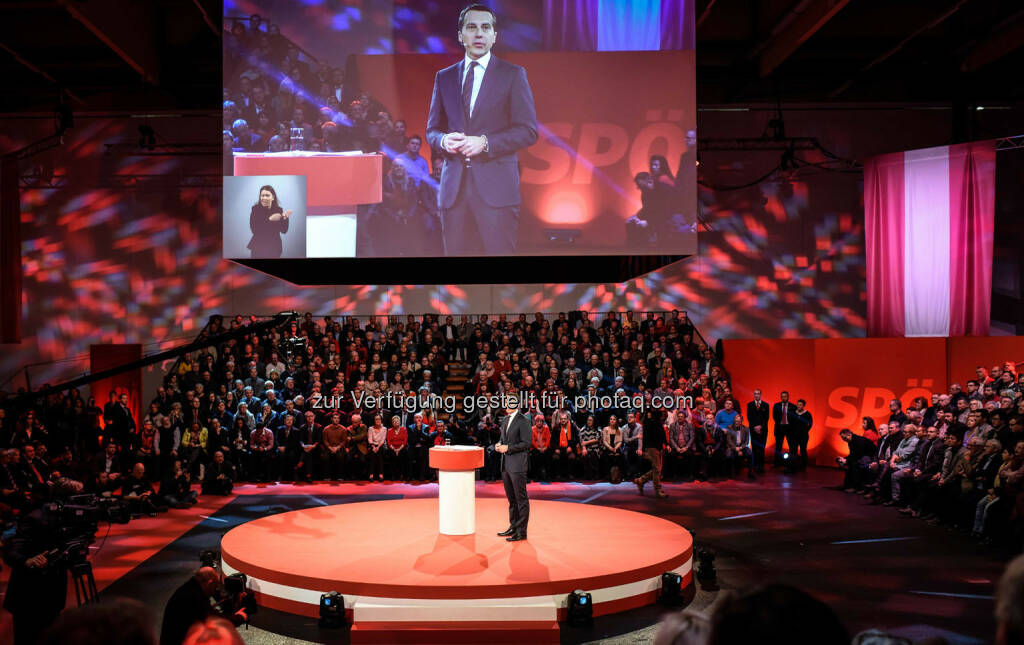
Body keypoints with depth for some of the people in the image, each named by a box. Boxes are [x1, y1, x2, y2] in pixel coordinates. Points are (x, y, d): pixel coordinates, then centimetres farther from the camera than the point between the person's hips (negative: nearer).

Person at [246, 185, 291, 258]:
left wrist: (285, 218, -20)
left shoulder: (278, 210, 0)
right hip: (258, 247, -2)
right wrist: (269, 219, -22)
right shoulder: (255, 209, -6)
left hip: (274, 248, 2)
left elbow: (283, 231, -3)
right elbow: (254, 229, -16)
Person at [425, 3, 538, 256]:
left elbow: (528, 131, -1)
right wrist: (444, 140, -6)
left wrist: (485, 142, -14)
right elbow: (432, 129, 19)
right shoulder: (444, 77, 16)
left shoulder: (513, 74, 5)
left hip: (496, 187, -3)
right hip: (454, 187, 3)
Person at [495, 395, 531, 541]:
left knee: (521, 498, -4)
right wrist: (499, 445, 4)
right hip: (506, 463, 9)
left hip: (517, 464, -9)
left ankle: (521, 531, 0)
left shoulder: (523, 420, -10)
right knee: (511, 498, 16)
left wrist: (508, 448, -17)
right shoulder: (505, 420, 16)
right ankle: (513, 527, 25)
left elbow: (526, 443, -15)